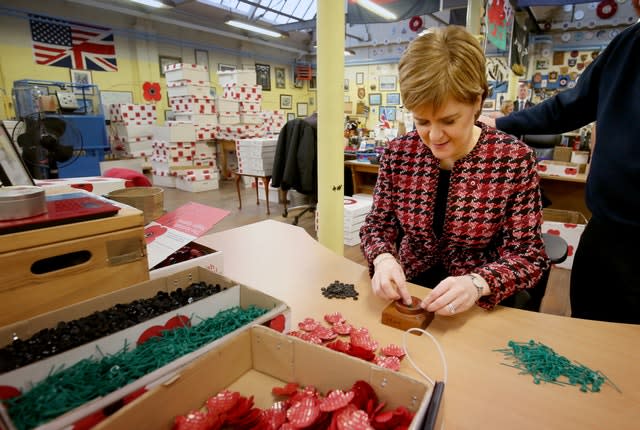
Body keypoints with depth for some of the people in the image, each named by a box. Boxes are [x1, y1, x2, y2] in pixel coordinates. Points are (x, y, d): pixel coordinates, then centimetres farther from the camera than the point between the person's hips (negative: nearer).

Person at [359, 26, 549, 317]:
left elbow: (527, 255, -9)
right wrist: (383, 259, -20)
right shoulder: (398, 153, -6)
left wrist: (477, 283, -27)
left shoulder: (515, 159, -12)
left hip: (480, 306, 1)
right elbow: (378, 226, 1)